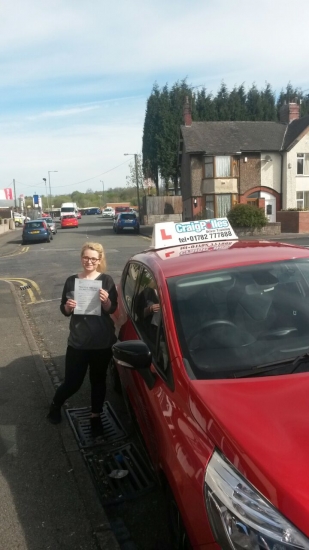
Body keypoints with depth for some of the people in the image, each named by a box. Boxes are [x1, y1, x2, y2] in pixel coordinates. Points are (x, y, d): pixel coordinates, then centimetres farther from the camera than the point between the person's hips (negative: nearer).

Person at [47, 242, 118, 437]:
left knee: (98, 380, 15)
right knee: (72, 382, 6)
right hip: (78, 342, 1)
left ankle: (96, 416, 35)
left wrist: (106, 301, -27)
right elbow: (64, 311, 5)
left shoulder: (106, 280, -5)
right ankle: (55, 405, 37)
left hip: (103, 342, 0)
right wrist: (68, 306, -17)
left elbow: (112, 310, -7)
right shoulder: (72, 281, 1)